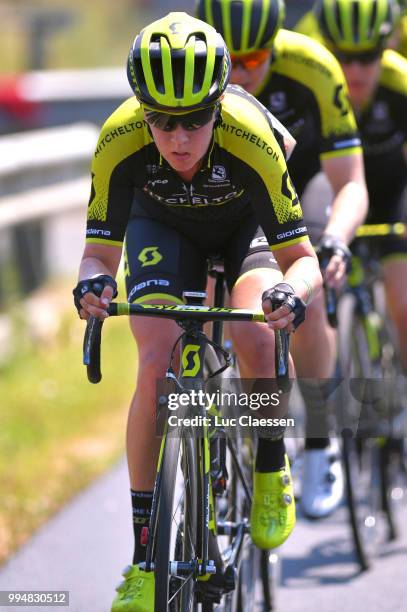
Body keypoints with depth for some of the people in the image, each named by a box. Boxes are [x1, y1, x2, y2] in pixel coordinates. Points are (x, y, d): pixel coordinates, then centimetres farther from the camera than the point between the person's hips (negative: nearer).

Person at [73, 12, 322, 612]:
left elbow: (302, 259, -32)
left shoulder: (252, 139, -39)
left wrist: (293, 293, -54)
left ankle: (271, 468, 1)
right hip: (163, 225, 1)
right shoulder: (120, 141, -35)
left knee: (255, 338, -30)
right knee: (156, 364, -19)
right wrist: (91, 284, -48)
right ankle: (145, 555, -11)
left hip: (245, 223, -1)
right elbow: (99, 251, -25)